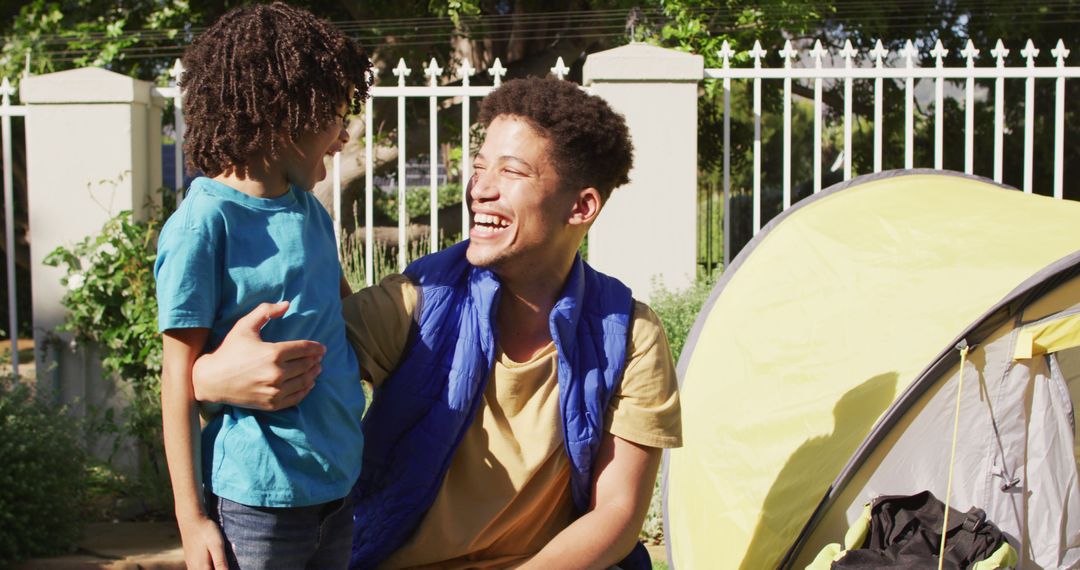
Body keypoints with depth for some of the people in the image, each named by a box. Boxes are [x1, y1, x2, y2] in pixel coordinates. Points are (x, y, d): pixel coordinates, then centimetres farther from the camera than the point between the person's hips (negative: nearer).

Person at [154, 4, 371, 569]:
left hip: (337, 485, 7)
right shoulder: (203, 224, -13)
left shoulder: (310, 211, 8)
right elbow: (180, 375, -12)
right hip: (256, 500, -7)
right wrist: (192, 518, -11)